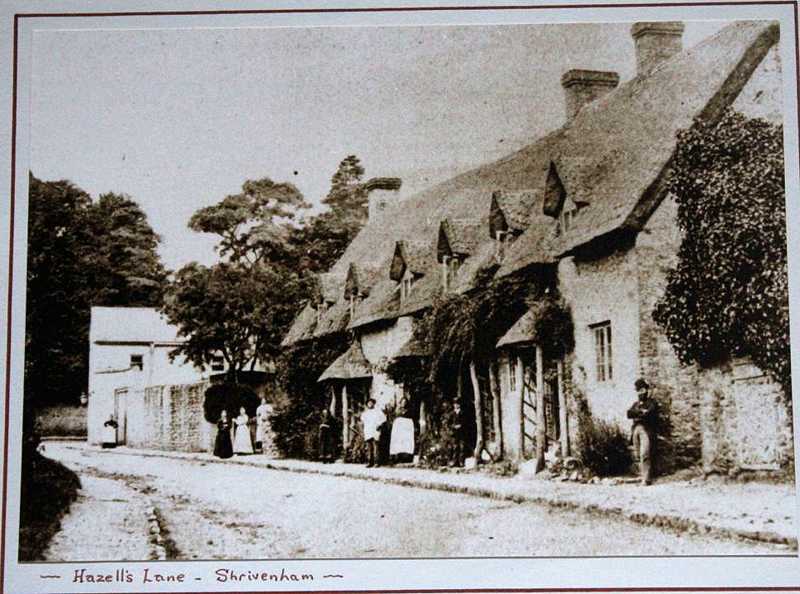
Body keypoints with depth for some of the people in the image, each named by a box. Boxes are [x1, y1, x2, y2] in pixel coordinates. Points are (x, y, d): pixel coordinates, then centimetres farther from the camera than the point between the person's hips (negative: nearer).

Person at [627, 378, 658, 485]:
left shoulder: (652, 403, 7)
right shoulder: (635, 404, 24)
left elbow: (650, 413, -12)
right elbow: (629, 414, 5)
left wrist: (637, 415, -3)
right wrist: (641, 411, -7)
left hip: (646, 431, -6)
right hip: (636, 431, 6)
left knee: (645, 455, -17)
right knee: (638, 456, 6)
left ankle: (646, 479, -19)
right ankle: (643, 475, 15)